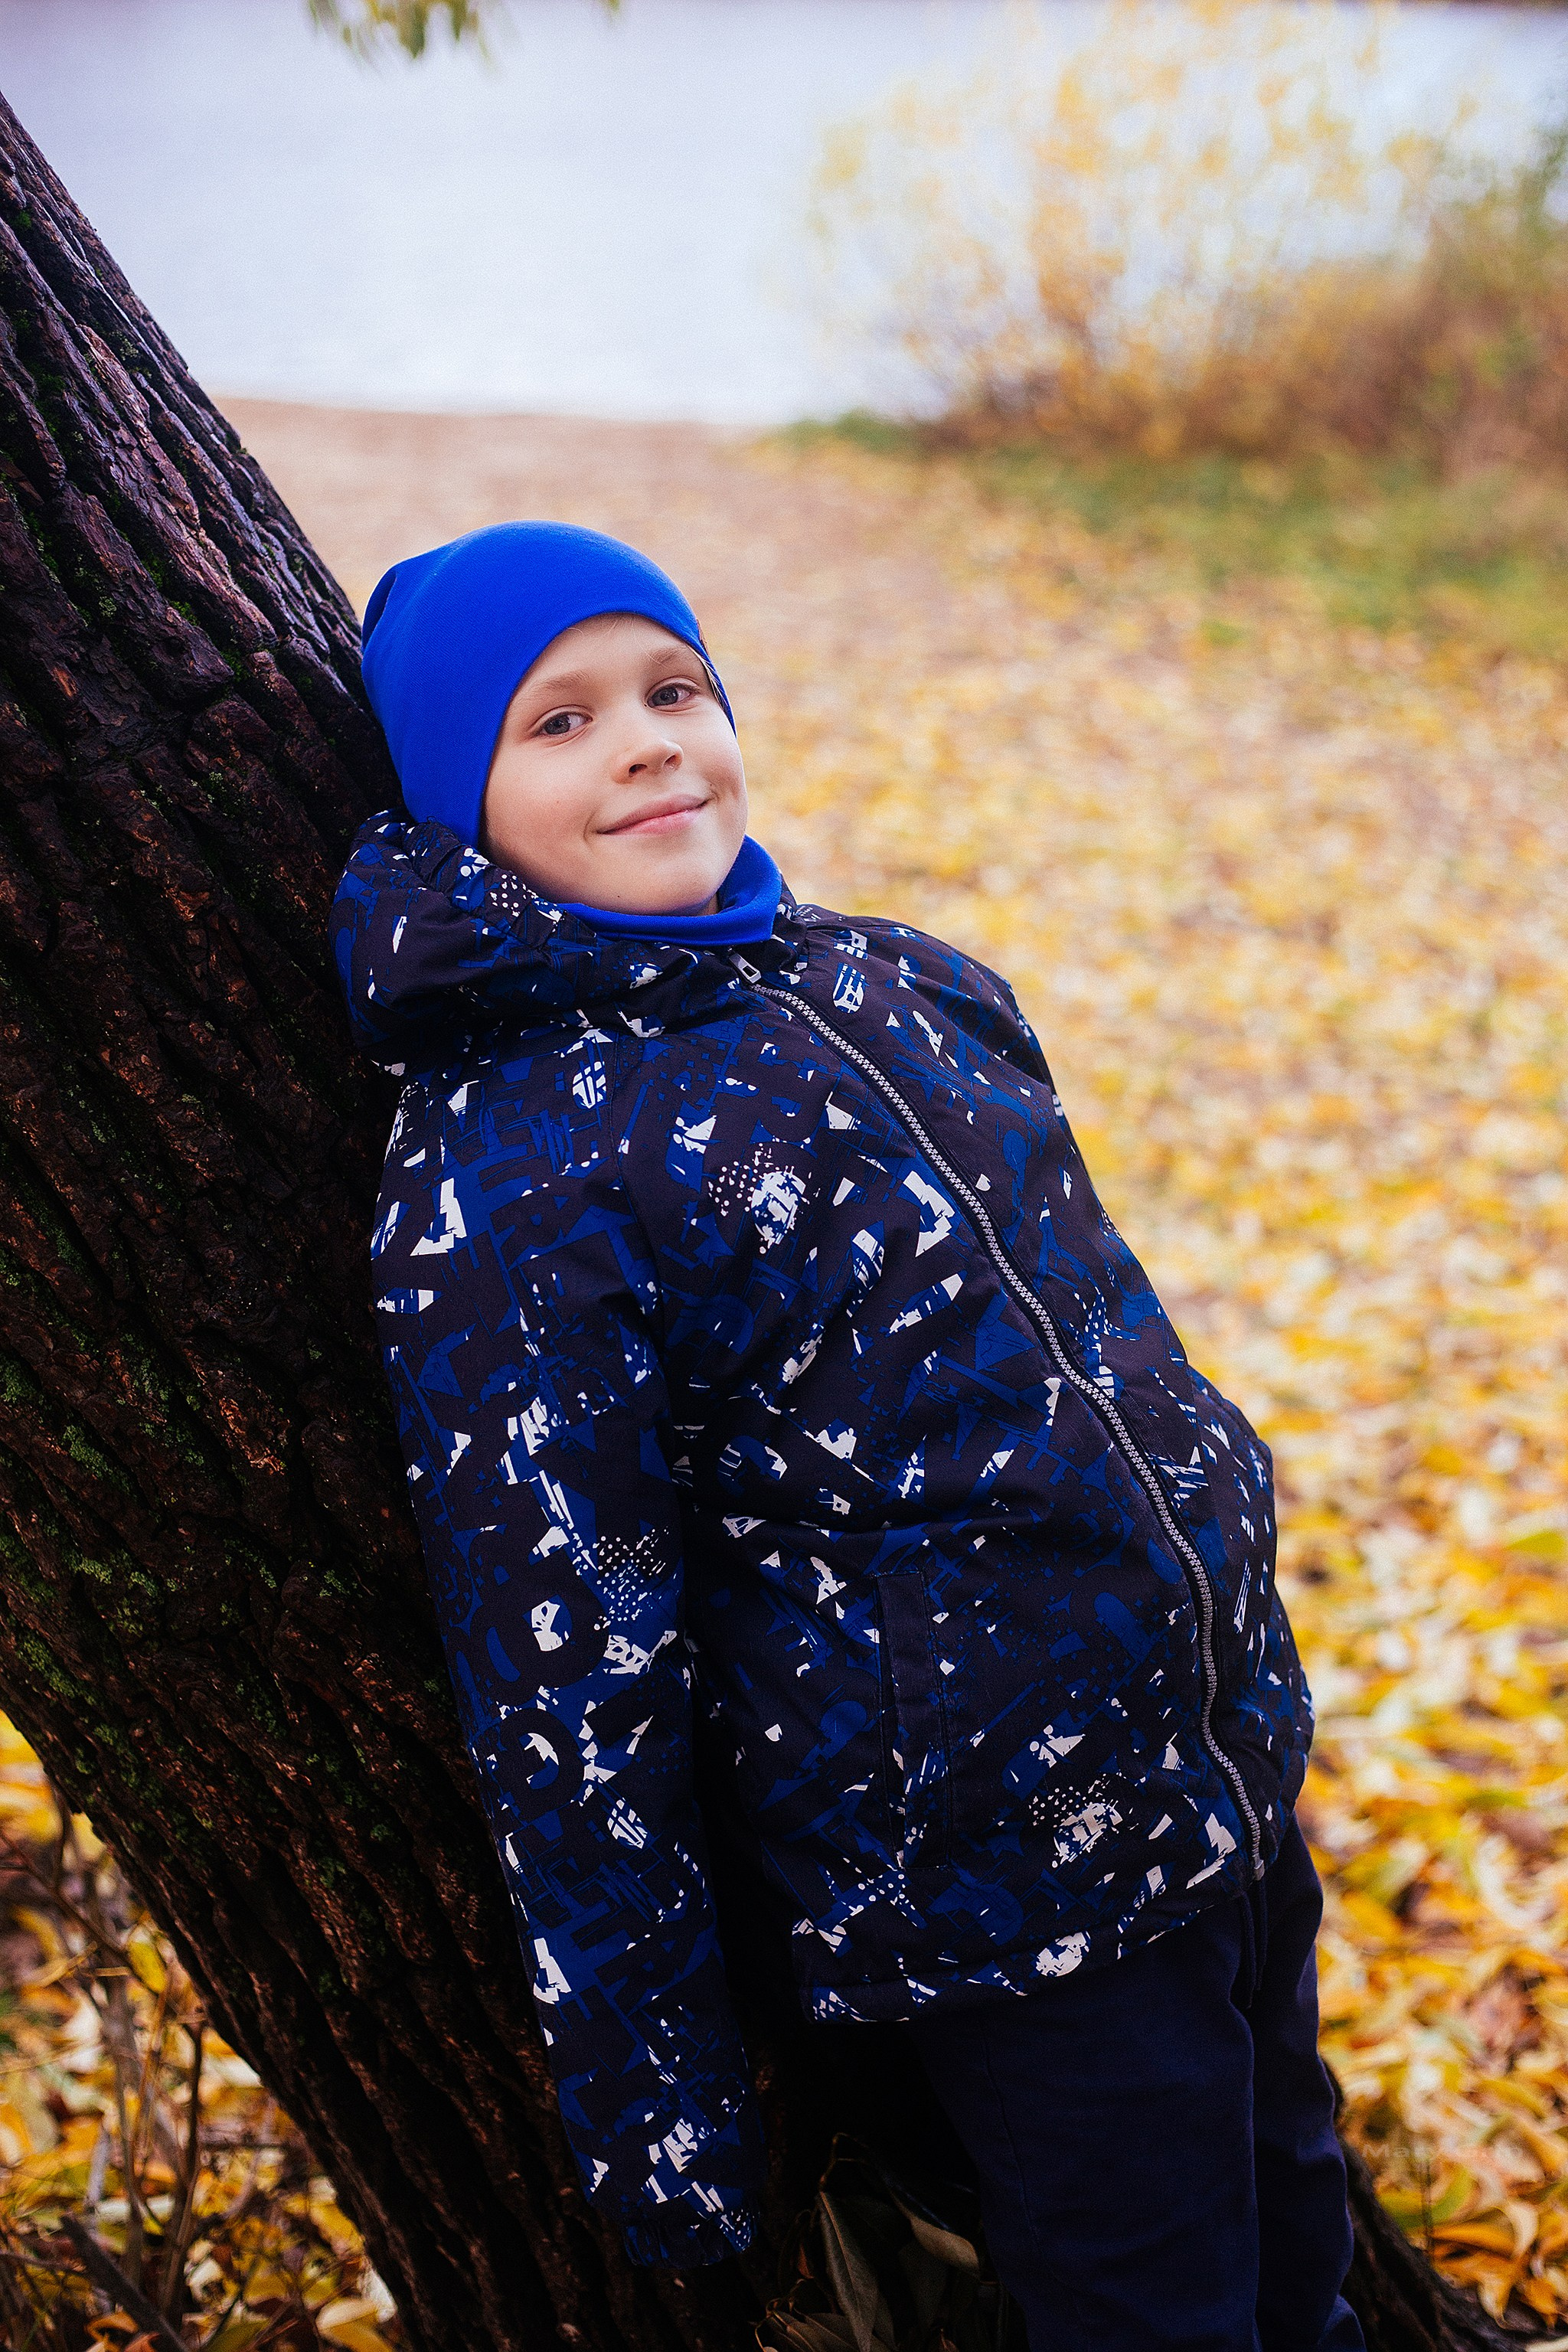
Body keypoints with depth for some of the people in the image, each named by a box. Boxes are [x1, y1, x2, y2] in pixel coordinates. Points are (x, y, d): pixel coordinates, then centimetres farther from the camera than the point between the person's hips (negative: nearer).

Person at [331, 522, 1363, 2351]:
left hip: (1240, 1769, 7)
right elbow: (564, 1685, -17)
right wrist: (644, 2094, -12)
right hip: (999, 1915, -7)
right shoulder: (496, 1181, -20)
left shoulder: (884, 979, 2)